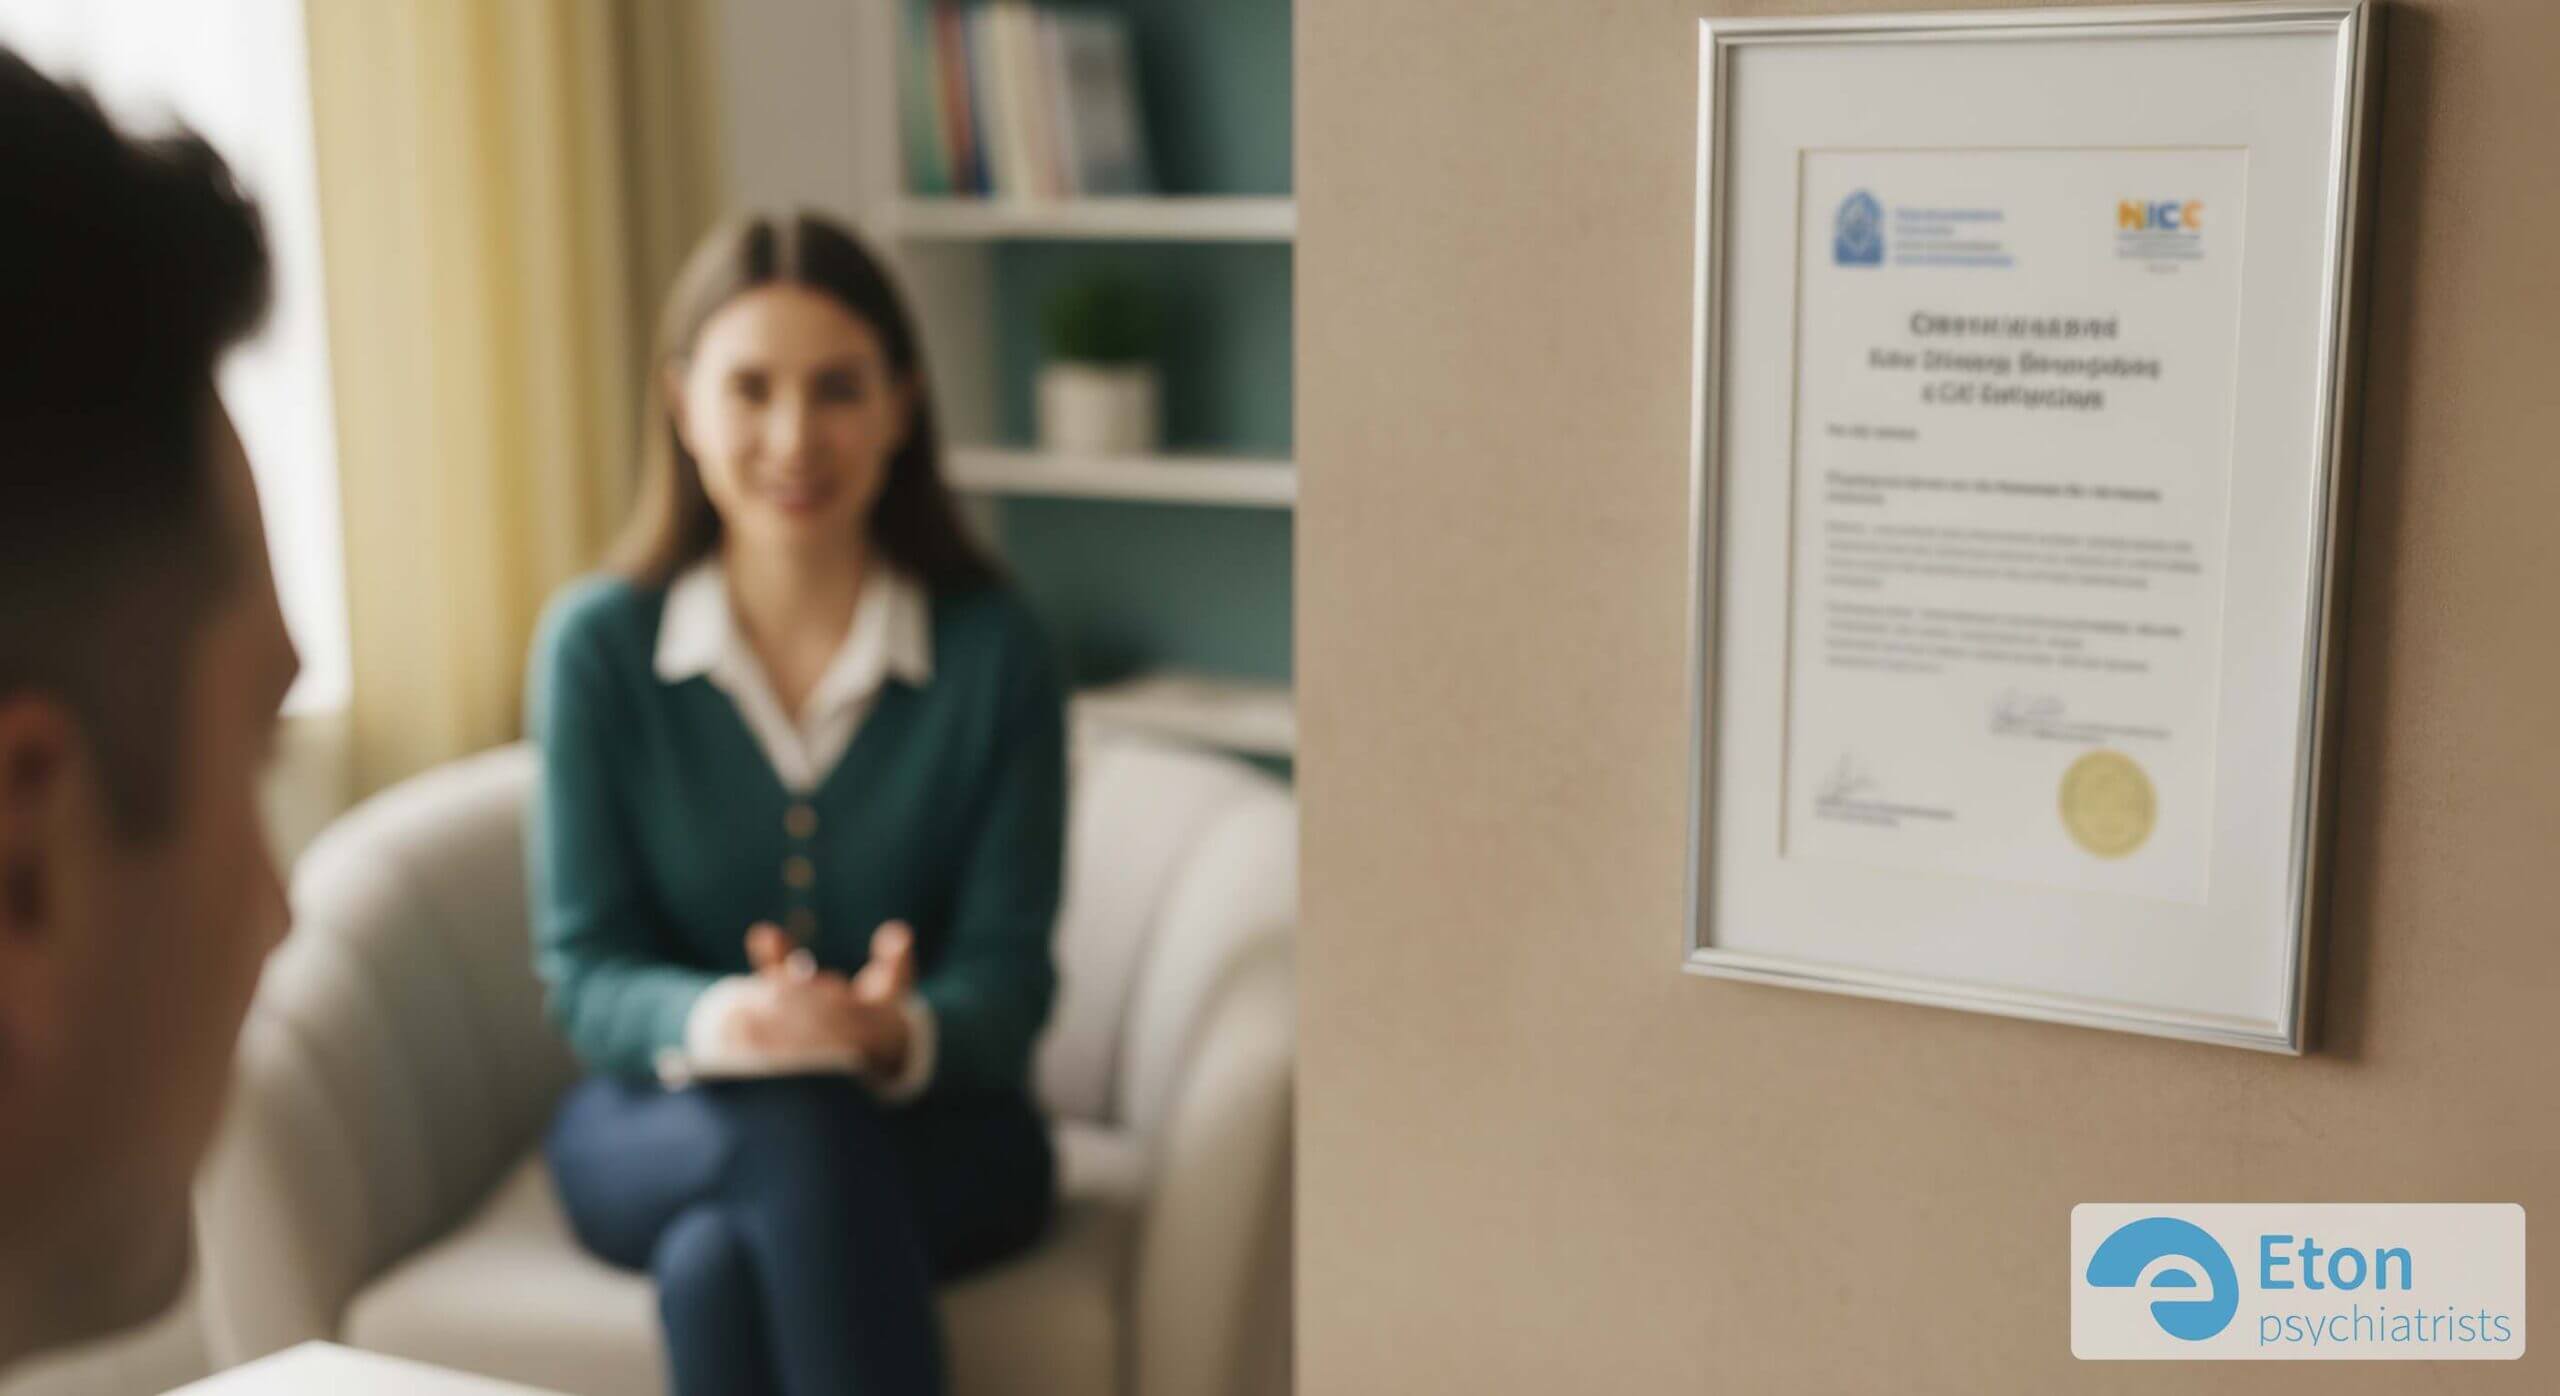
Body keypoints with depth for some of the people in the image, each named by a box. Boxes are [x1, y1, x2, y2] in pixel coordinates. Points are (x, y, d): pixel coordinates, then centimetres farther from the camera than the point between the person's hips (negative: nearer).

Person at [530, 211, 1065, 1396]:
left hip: (930, 1130, -1)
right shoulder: (595, 643, -3)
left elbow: (1010, 976, -6)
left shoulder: (993, 651, -5)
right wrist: (710, 1022, -28)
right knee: (796, 1140, -35)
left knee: (721, 1262, -33)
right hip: (661, 1127, 1)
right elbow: (582, 968, -4)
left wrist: (903, 1032, -31)